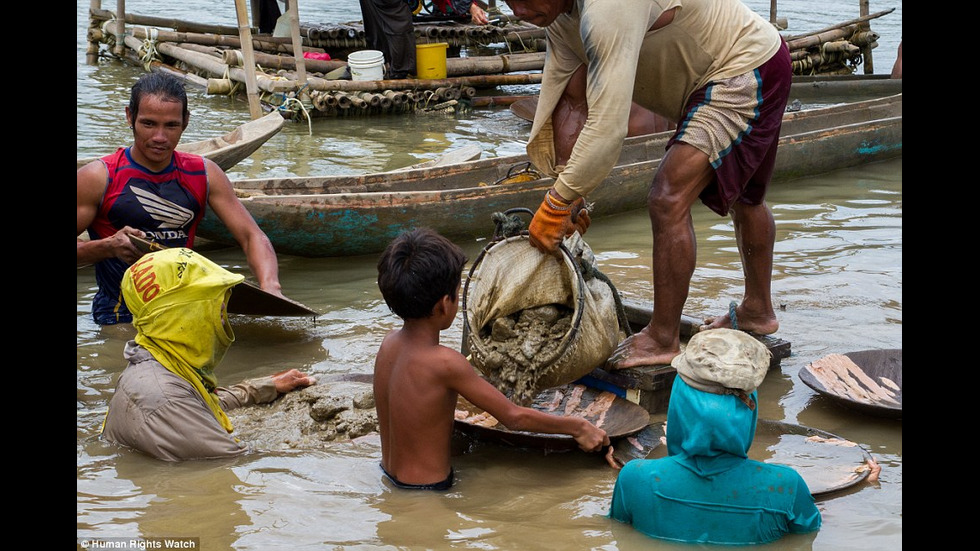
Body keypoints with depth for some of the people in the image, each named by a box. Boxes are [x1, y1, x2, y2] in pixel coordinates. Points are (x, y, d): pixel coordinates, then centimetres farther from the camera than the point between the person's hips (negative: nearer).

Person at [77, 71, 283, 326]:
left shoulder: (204, 174, 7)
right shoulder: (98, 178, -4)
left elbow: (251, 236, 3)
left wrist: (270, 286, -17)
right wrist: (108, 247, -20)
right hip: (120, 315, -3)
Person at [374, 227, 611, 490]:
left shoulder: (389, 343, -2)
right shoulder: (445, 363, -25)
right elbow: (514, 417, -17)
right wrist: (578, 427, -6)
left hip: (390, 479, 9)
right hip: (429, 489, -9)